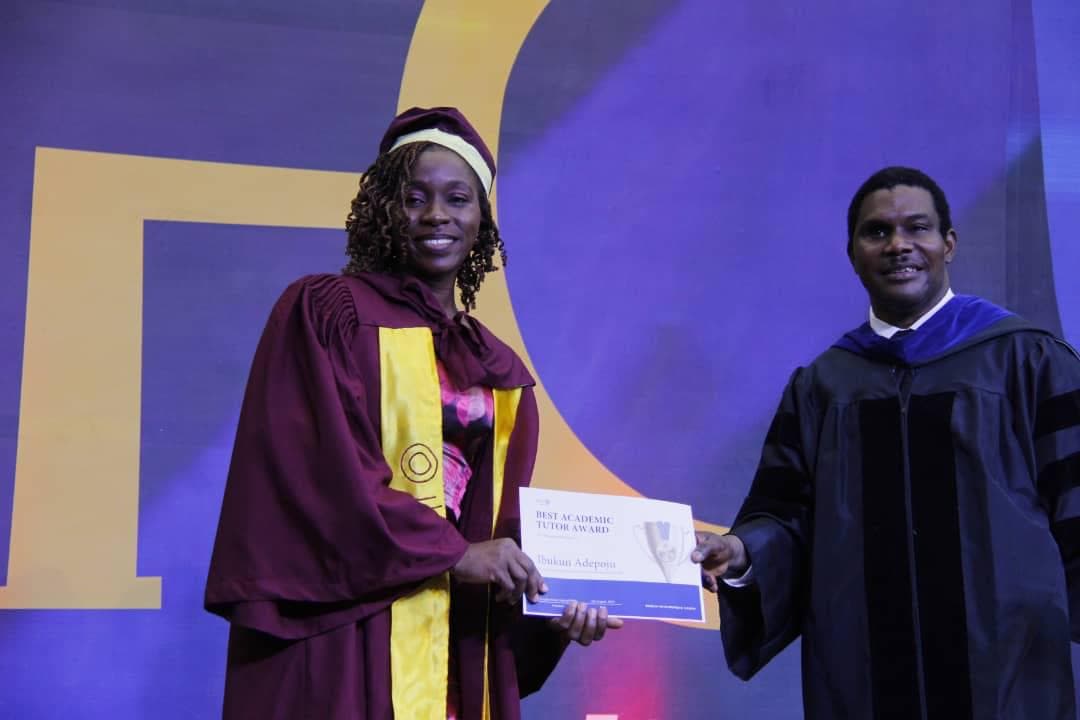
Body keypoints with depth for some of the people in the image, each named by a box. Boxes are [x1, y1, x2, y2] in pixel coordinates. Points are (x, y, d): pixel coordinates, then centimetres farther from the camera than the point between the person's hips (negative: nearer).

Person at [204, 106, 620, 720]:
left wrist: (550, 604, -4)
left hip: (461, 656, 6)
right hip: (344, 647, -5)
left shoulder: (500, 372, 15)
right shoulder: (323, 311, -1)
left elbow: (503, 530, 14)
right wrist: (453, 552, -15)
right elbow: (319, 470, -12)